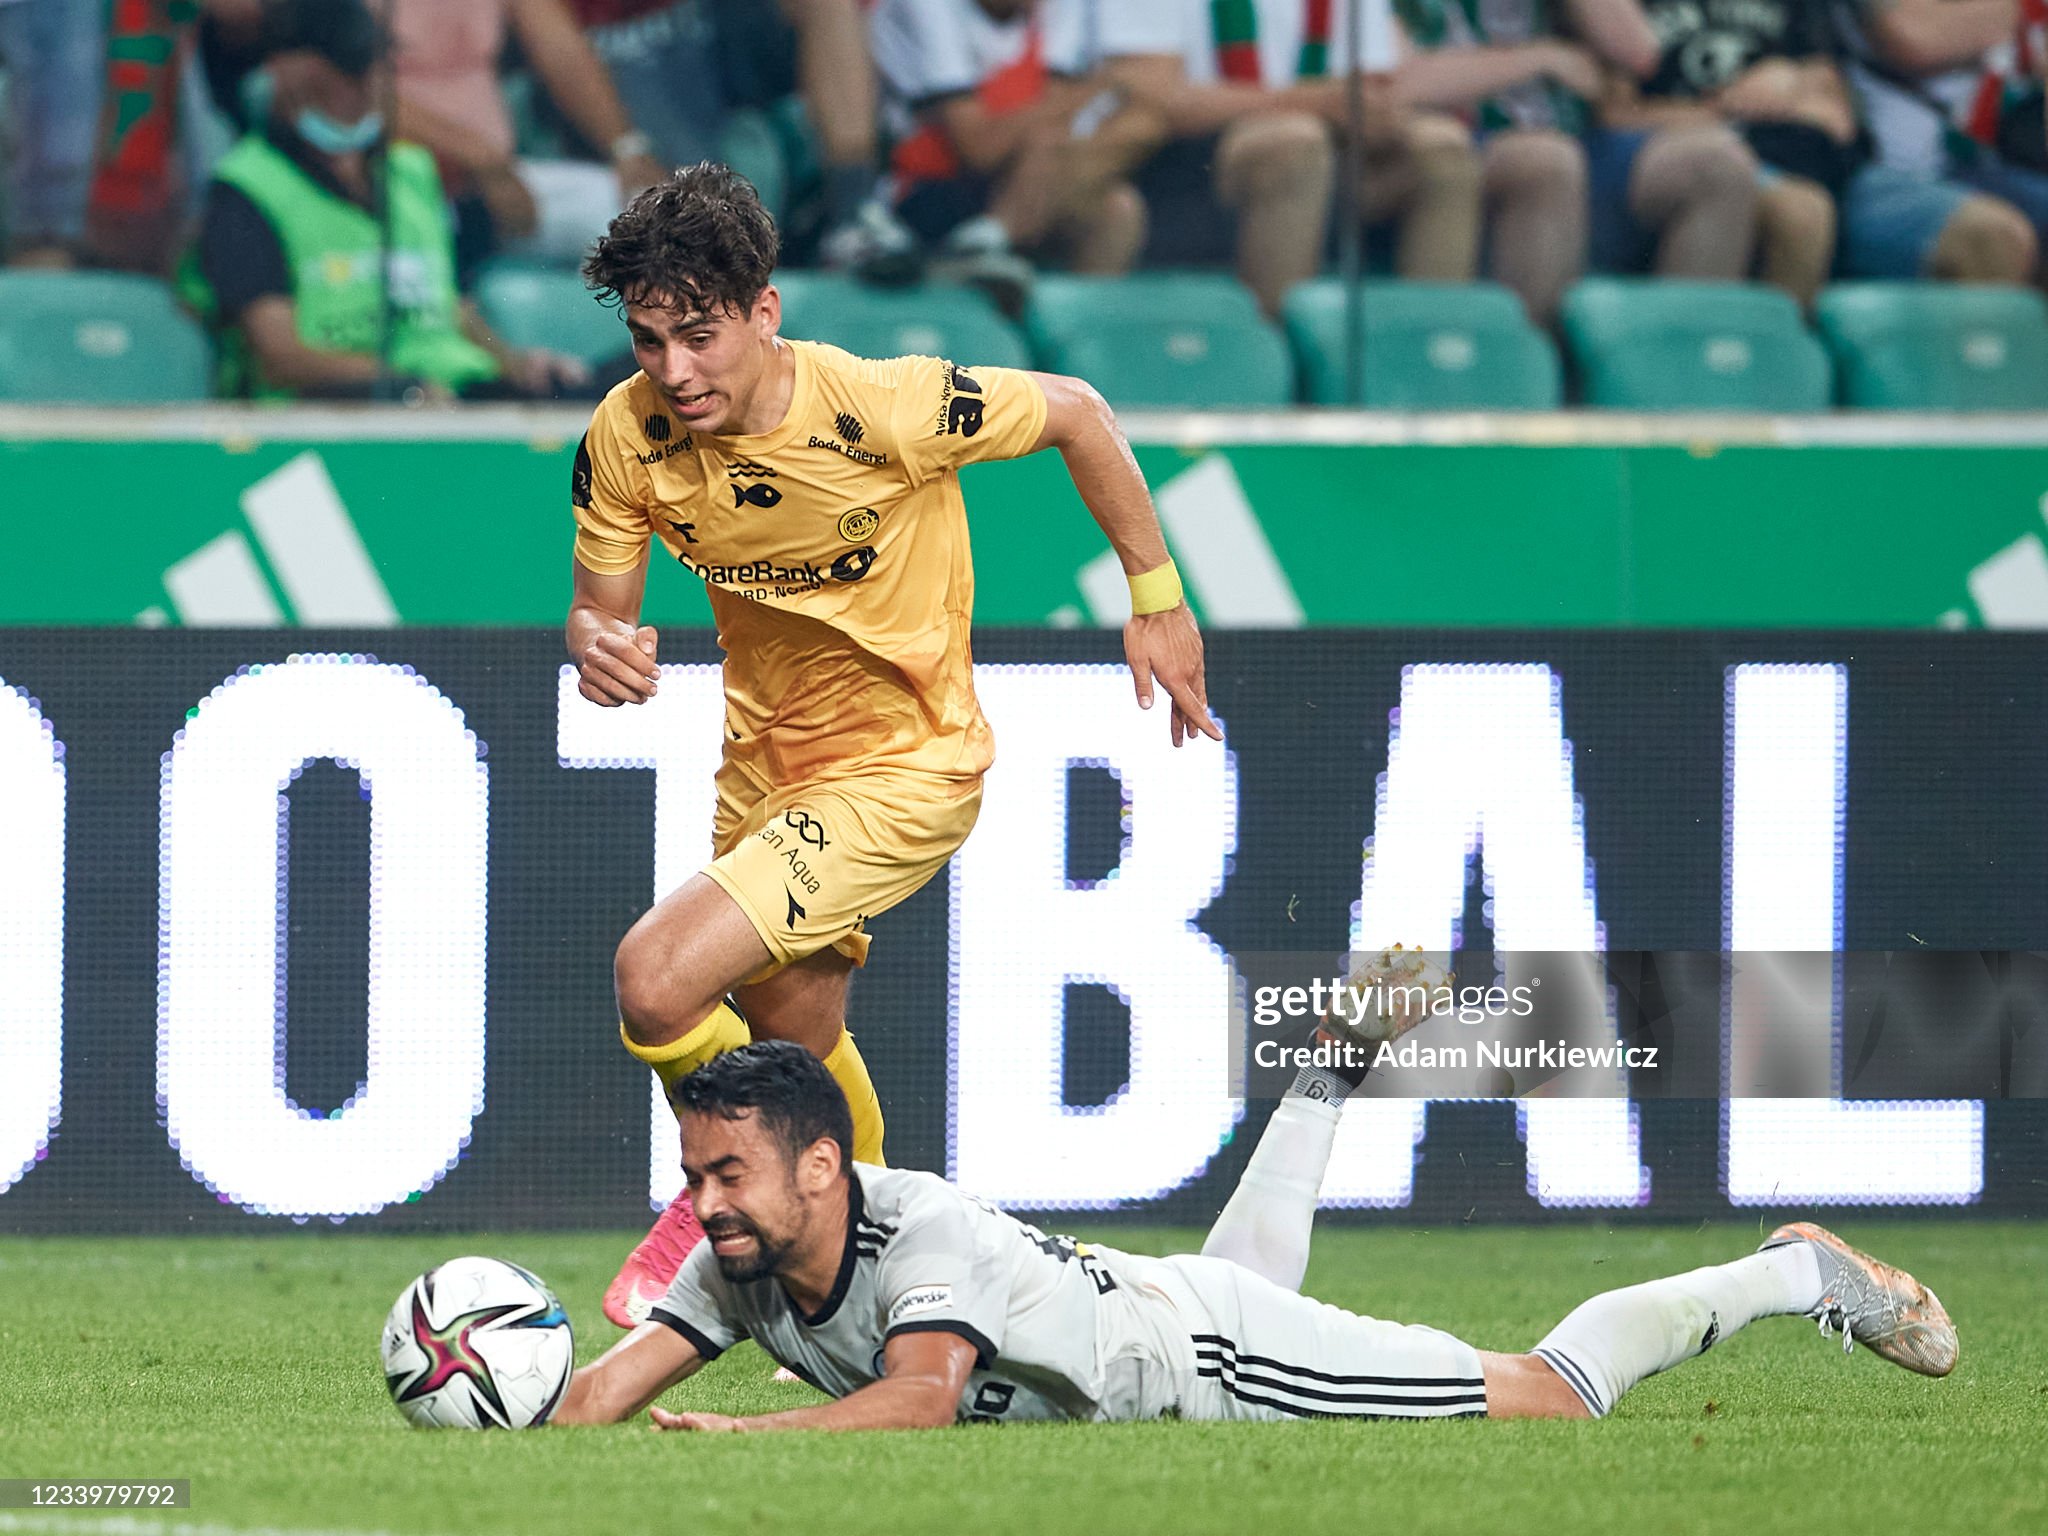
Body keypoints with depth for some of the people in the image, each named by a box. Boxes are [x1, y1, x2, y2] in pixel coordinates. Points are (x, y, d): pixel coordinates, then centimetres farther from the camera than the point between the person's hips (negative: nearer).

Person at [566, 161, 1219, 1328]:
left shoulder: (882, 409, -28)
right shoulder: (628, 435, -15)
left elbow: (1074, 413, -12)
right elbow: (599, 606, -2)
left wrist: (1156, 601, -6)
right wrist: (597, 647, -27)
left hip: (903, 771, -6)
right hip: (765, 771, 6)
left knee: (658, 978, -23)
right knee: (798, 1045, 24)